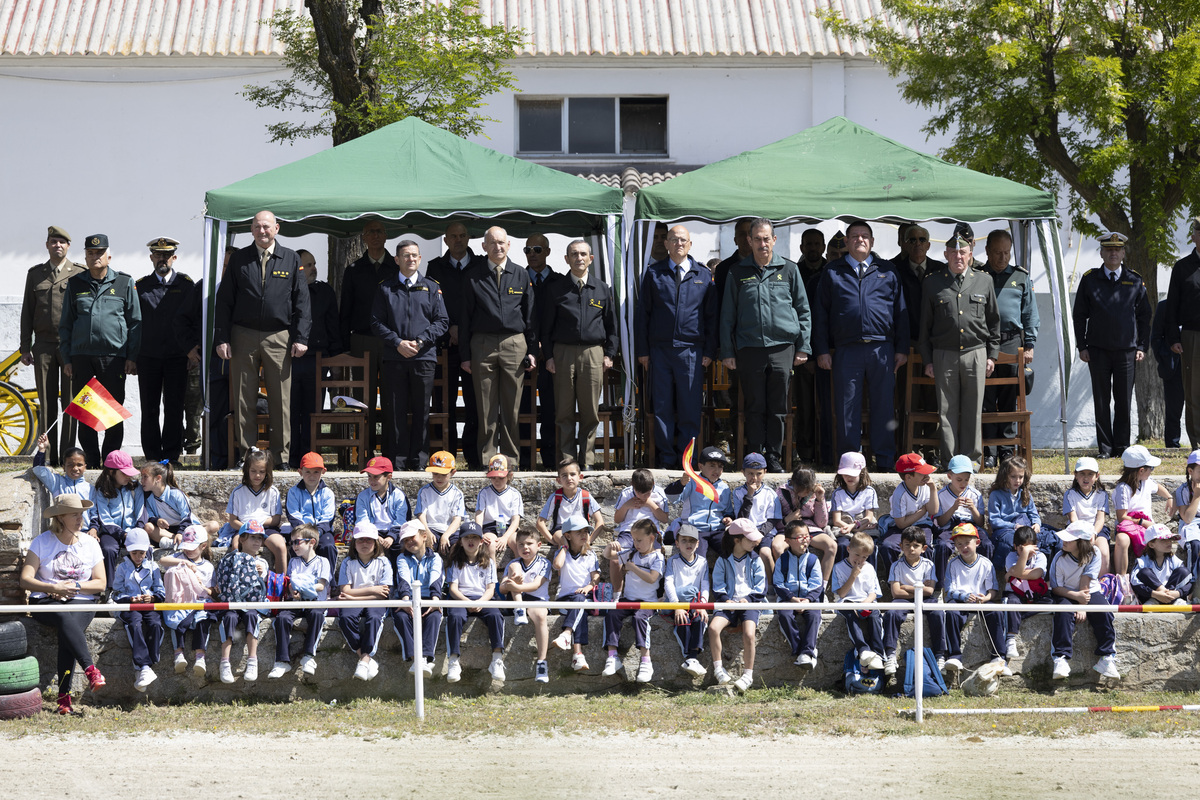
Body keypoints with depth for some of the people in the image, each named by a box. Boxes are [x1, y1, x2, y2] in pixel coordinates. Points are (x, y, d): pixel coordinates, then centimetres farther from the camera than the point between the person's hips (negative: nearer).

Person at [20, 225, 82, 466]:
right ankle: (48, 454, 5)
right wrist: (25, 347, 7)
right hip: (44, 345, 2)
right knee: (46, 403, 2)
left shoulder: (80, 273, 4)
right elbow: (27, 311, 12)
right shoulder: (35, 274, 12)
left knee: (71, 403, -2)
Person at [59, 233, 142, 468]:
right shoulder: (75, 284, 13)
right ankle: (91, 460, 8)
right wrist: (66, 358, 9)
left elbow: (135, 322, 8)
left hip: (113, 357, -2)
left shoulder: (124, 283, 7)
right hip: (81, 357, 2)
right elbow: (66, 323, 16)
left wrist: (132, 357, 1)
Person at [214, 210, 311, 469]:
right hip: (243, 337, 1)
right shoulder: (239, 259, 7)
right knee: (244, 399, 3)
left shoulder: (291, 260, 7)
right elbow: (224, 300, 7)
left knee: (281, 400, 0)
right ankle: (246, 454, 9)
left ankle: (281, 455, 6)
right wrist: (222, 338, -1)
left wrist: (300, 337, -2)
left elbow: (301, 301, 6)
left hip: (278, 337, 0)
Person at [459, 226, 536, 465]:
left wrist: (532, 351, 5)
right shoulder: (473, 276, 5)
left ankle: (511, 458, 9)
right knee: (486, 408, 0)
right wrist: (465, 354, 0)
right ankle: (487, 458, 6)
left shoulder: (521, 275, 9)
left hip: (514, 344, 1)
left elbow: (530, 315, 11)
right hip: (483, 344, -1)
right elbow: (465, 317, 6)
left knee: (512, 407, 2)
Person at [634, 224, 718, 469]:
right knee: (662, 408, 1)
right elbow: (641, 312, 8)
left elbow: (712, 315, 10)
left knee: (690, 408, -1)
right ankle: (666, 459, 8)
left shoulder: (703, 275, 9)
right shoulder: (653, 273, 7)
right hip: (659, 350, 0)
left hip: (691, 350, 0)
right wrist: (642, 350, 1)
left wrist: (710, 351, 2)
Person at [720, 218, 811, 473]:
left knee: (778, 408, 2)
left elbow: (803, 311, 12)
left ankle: (774, 458, 9)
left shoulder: (789, 270, 9)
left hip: (782, 347, 0)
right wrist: (727, 352, 5)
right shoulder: (738, 273, 9)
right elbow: (727, 315, 11)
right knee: (755, 407, 1)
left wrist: (803, 347, 5)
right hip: (749, 349, 0)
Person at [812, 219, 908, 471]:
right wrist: (822, 350, 2)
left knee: (884, 406, 1)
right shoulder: (833, 273, 10)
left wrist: (902, 349, 6)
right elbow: (820, 314, 9)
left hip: (882, 349, 0)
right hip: (846, 350, 0)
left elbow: (900, 312, 11)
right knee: (847, 407, 1)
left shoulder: (887, 271, 12)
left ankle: (884, 460, 8)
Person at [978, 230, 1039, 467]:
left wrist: (1029, 345, 6)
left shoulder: (1021, 277, 12)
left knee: (1009, 399, 3)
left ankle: (1006, 450, 10)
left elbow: (1030, 314, 12)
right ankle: (989, 453, -1)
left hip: (1012, 343, 1)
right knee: (986, 399, -3)